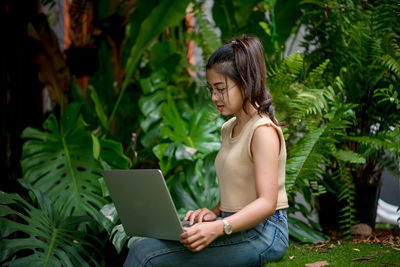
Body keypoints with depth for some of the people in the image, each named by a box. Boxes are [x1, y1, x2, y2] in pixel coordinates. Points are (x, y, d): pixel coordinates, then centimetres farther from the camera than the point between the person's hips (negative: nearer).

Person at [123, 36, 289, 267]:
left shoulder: (263, 131, -11)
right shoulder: (229, 129, 18)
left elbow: (267, 202, -19)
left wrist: (218, 228, -31)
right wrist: (215, 213, 2)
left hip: (261, 232, -8)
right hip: (236, 227, 8)